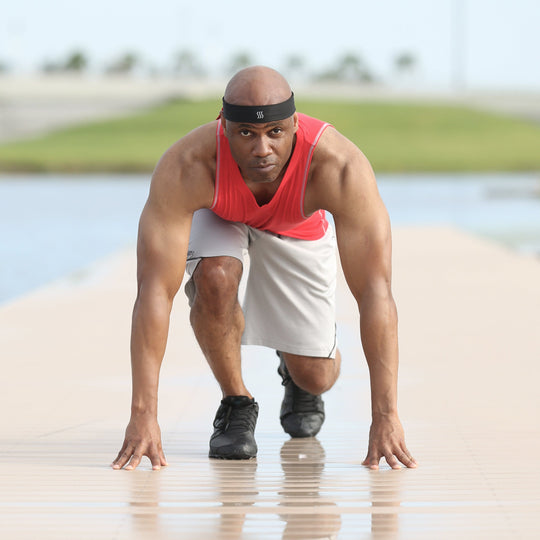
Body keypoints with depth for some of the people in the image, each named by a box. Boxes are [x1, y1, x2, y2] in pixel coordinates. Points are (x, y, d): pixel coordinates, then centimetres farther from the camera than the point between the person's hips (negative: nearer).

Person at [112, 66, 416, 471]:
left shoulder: (340, 167, -43)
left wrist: (385, 417, -48)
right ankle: (236, 403, -7)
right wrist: (143, 415, -48)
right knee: (215, 278, -34)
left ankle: (296, 375, 36)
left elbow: (375, 291, -43)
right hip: (216, 217, -1)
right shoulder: (186, 168, -43)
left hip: (299, 228, 1)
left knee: (316, 376, -4)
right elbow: (155, 290, -43)